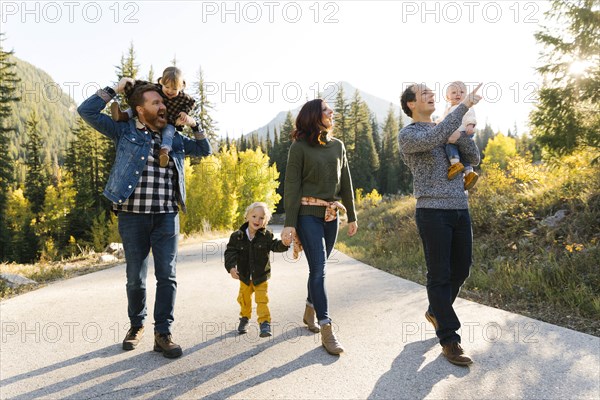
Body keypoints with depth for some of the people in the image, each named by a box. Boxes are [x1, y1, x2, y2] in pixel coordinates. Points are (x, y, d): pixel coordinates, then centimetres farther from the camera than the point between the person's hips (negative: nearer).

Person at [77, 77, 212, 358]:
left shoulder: (174, 138, 13)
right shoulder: (124, 131, 3)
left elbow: (205, 150, 21)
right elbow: (87, 111, -2)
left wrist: (194, 126, 7)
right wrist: (115, 89, 0)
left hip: (167, 218, 2)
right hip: (133, 217, -2)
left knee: (166, 276, 0)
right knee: (135, 277, 9)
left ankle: (163, 333, 9)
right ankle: (136, 325, 31)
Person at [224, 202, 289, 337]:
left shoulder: (267, 235, -11)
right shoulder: (237, 236, -12)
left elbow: (276, 246, -16)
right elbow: (230, 252, -11)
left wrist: (284, 244, -39)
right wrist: (231, 267, -26)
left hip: (261, 275, -2)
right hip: (244, 275, 2)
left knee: (262, 299, -3)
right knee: (244, 299, 18)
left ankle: (265, 322, 8)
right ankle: (244, 318, 40)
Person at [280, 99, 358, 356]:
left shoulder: (338, 146, 12)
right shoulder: (299, 147, -4)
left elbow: (345, 183, 15)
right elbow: (292, 186, -7)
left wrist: (352, 216, 14)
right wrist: (290, 223, -12)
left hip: (331, 214, 5)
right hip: (308, 213, -5)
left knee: (319, 267, 11)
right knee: (318, 268, -10)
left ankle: (310, 311, 33)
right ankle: (326, 330, -5)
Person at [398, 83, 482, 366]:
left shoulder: (448, 130, 18)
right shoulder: (407, 135, -2)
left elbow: (474, 159, 11)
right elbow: (433, 139, -24)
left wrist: (460, 136, -7)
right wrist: (465, 105, -19)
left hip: (460, 209, 7)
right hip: (433, 212, -7)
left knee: (461, 269, 14)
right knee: (440, 275, -2)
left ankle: (436, 311, 37)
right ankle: (449, 340, 6)